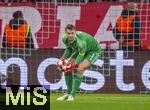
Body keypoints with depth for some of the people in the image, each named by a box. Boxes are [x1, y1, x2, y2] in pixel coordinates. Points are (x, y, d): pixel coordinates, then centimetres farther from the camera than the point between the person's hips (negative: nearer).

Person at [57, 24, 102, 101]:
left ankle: (72, 94, -16)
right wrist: (64, 58, -14)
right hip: (79, 50, 8)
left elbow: (81, 55, -31)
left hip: (94, 51, -8)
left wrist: (74, 65, -38)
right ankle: (68, 93, 13)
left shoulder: (81, 41, -41)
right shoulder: (65, 39, -20)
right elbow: (69, 48, 1)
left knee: (80, 69, -27)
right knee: (67, 68, -3)